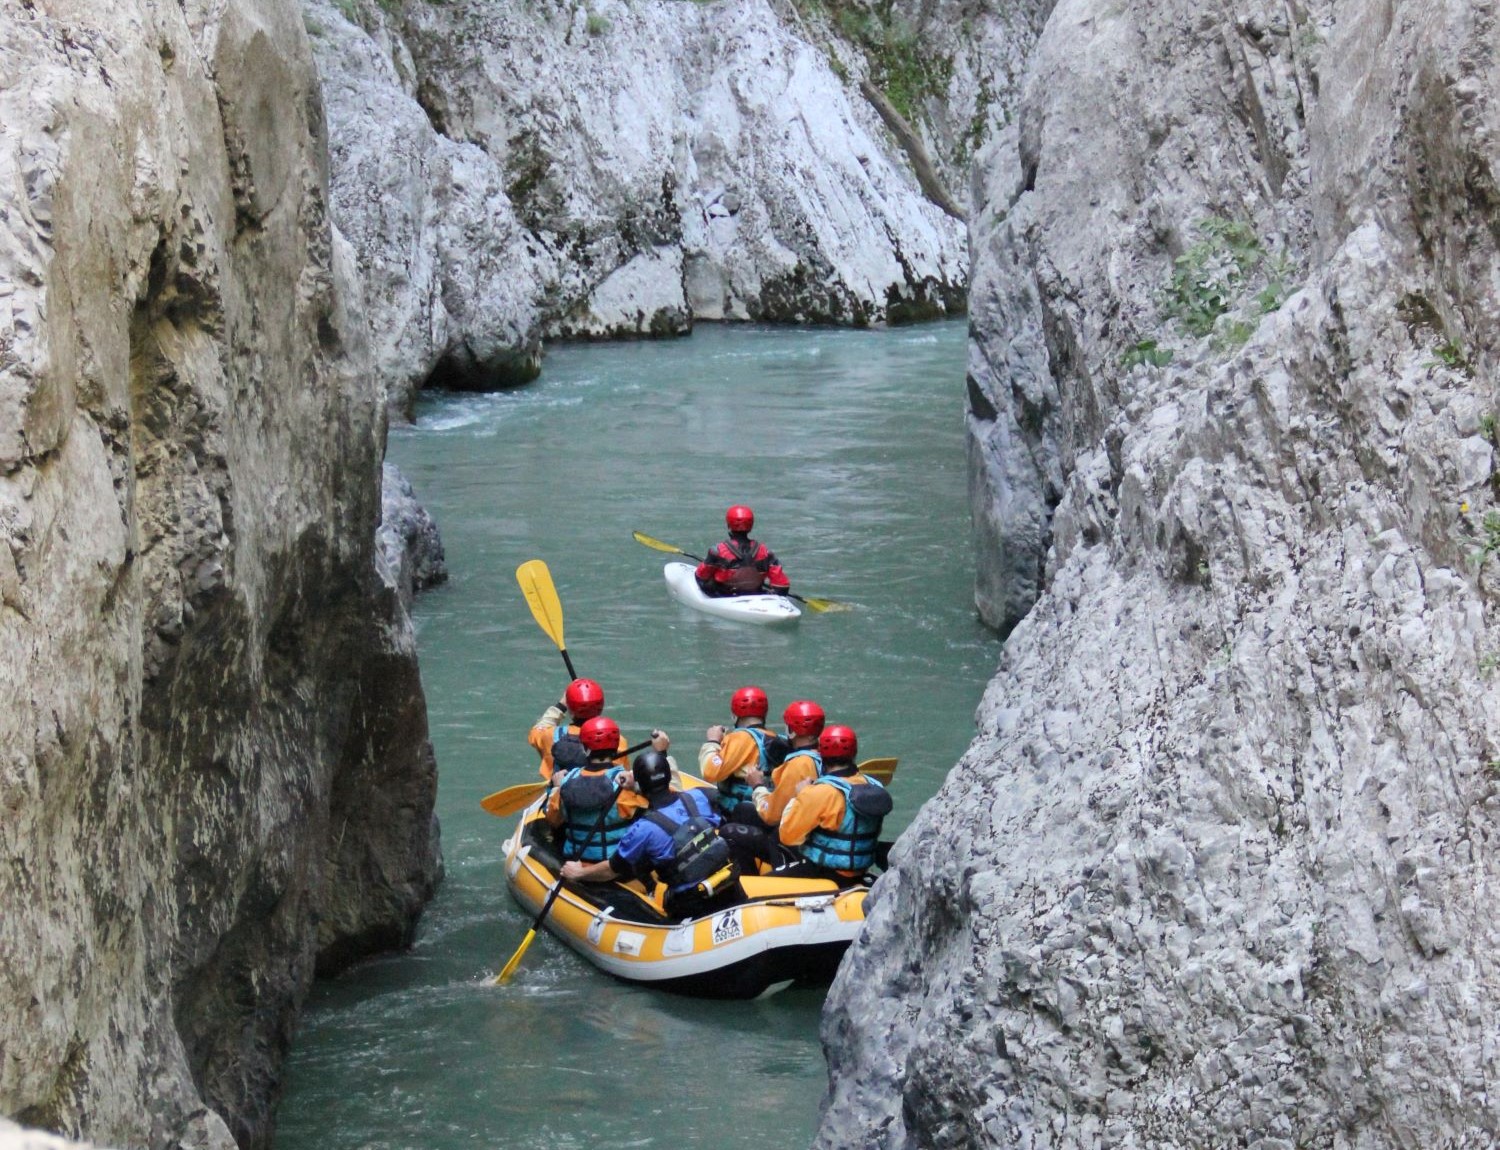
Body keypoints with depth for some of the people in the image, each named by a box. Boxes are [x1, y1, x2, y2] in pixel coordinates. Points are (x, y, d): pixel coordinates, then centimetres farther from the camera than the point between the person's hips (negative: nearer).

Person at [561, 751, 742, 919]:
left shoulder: (644, 829, -13)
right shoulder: (698, 797, -3)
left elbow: (612, 870, 2)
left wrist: (579, 873, 19)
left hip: (691, 909, -6)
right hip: (732, 895, 6)